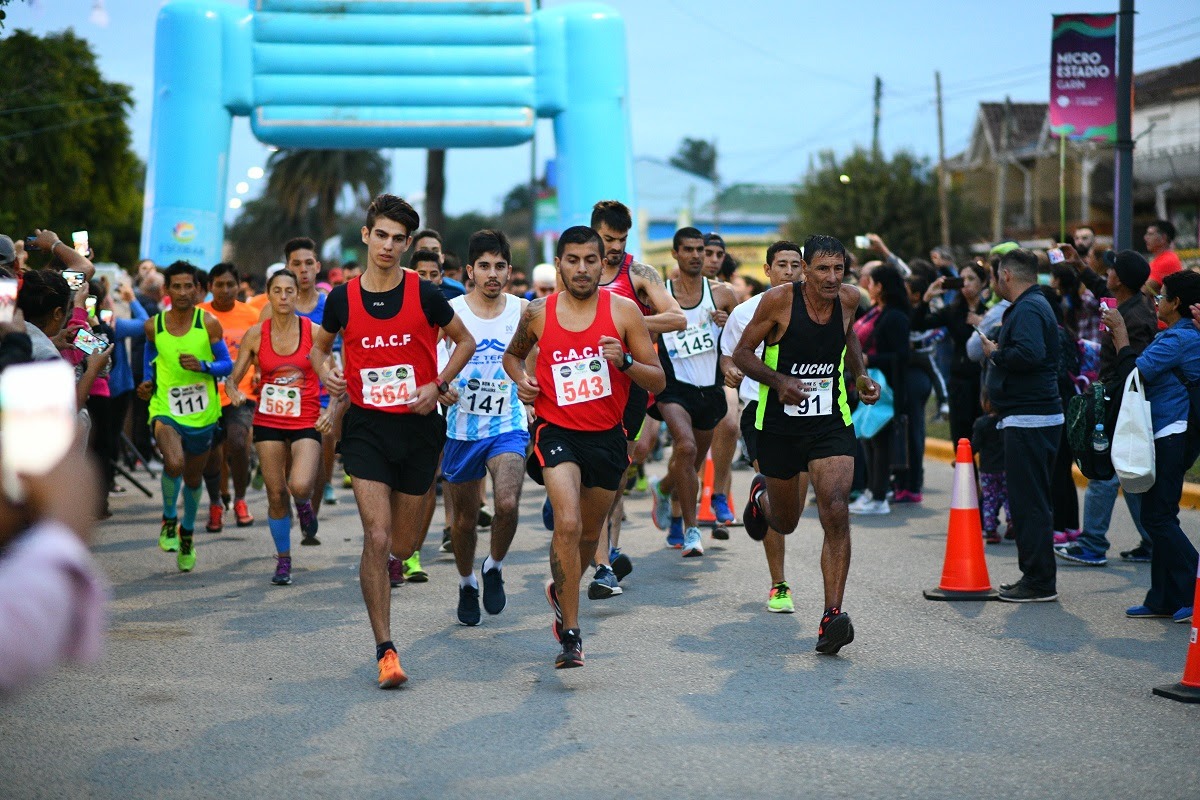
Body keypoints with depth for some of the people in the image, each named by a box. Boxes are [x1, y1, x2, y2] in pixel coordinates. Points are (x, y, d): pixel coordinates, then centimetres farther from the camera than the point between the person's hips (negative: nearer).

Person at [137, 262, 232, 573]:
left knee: (193, 478, 16)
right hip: (165, 408, -1)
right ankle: (169, 518, -2)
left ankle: (187, 533, 43)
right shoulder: (154, 325, -3)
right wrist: (148, 382, 4)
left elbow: (227, 364, -2)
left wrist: (202, 366, -20)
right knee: (174, 463, -29)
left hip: (202, 413, 1)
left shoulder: (209, 324, -7)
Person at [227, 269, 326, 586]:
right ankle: (283, 560, 21)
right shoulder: (255, 335, 1)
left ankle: (304, 505, 16)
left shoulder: (314, 332, -3)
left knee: (300, 486, -23)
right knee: (276, 494, 3)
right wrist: (234, 392, -18)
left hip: (306, 422, -2)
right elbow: (234, 377, 4)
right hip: (268, 422, 2)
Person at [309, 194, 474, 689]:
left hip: (418, 427, 1)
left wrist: (438, 385, -5)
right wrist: (324, 371, -5)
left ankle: (383, 569, 49)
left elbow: (465, 341, 9)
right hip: (367, 427, -1)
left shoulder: (425, 294, -4)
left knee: (402, 546, 9)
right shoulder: (343, 298, -1)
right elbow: (320, 345, 17)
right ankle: (385, 650, -8)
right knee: (377, 537, -14)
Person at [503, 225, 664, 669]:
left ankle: (561, 590, 50)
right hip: (557, 432, -2)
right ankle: (570, 634, -16)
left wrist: (624, 361, -22)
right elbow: (513, 354, 20)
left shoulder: (623, 311, -5)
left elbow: (658, 382, -3)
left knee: (589, 533, 18)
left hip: (607, 436, 2)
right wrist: (520, 379, -2)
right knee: (567, 524, -23)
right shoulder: (538, 313, -2)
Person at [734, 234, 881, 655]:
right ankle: (761, 495, 54)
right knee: (785, 523, 16)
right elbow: (742, 353, -7)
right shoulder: (779, 300, -14)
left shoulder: (848, 299, -2)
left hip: (832, 423, 1)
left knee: (836, 512, -20)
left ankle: (832, 615, -18)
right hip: (779, 425, -1)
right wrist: (779, 381, -23)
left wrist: (860, 375, 7)